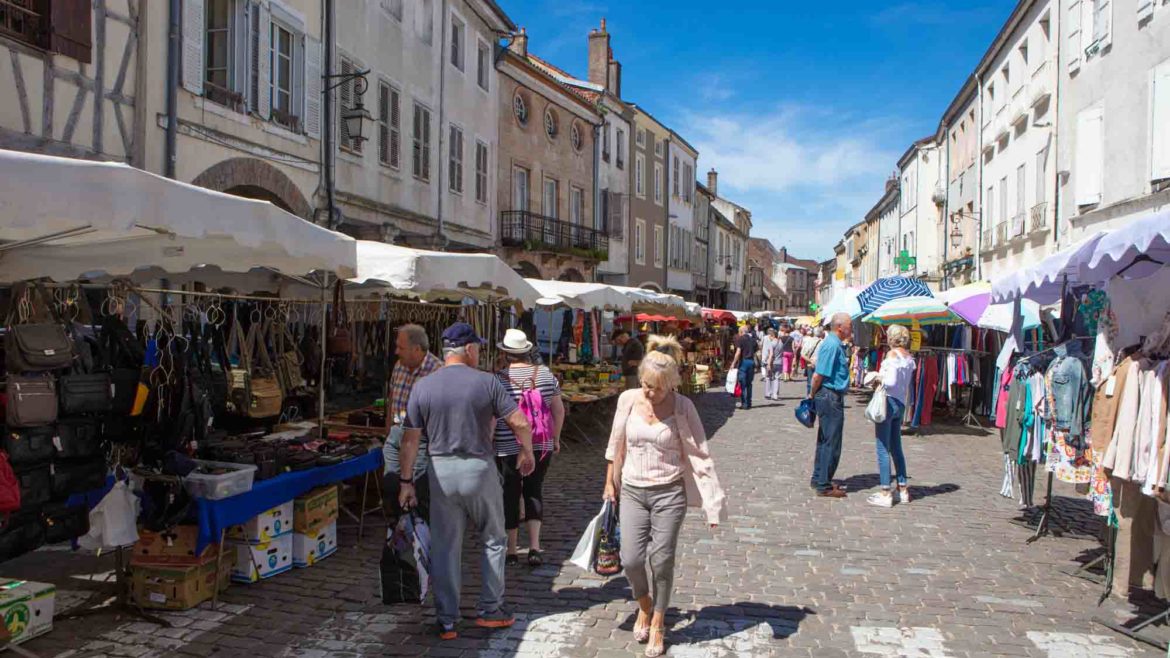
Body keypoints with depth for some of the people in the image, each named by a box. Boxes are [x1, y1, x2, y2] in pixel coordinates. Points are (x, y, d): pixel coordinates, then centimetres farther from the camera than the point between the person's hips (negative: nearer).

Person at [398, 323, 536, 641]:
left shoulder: (422, 387, -2)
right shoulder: (487, 382, -9)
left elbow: (410, 439, -2)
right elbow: (520, 423, -11)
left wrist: (406, 482, 6)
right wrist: (527, 453, 7)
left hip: (441, 472, 2)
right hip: (479, 469, -2)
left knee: (445, 548, 11)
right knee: (493, 541, 17)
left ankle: (447, 621, 18)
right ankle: (490, 610, 23)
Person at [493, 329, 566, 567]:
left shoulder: (499, 378, -11)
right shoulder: (545, 373, 0)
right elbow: (559, 410, 4)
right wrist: (555, 438, 16)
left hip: (508, 448, -3)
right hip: (541, 446, 3)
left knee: (510, 494, 9)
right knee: (534, 490, 16)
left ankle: (512, 551, 19)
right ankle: (534, 547, 8)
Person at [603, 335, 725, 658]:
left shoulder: (683, 407, -11)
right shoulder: (628, 400, -4)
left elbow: (700, 455, -9)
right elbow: (616, 445, 8)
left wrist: (712, 504, -12)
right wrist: (610, 483, 13)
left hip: (669, 493, -2)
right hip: (632, 492, 2)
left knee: (662, 561, 4)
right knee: (631, 559, 0)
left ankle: (658, 622, 28)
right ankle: (644, 604, 33)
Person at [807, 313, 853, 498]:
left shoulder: (837, 344, 13)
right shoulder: (832, 345, -18)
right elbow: (818, 375, -21)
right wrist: (812, 395, -9)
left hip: (831, 397, 10)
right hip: (830, 397, -10)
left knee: (824, 441, 17)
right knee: (831, 443, -3)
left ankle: (819, 479, 27)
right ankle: (824, 486, 4)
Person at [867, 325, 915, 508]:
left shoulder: (892, 354, -14)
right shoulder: (909, 357, 8)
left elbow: (891, 381, -23)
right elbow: (907, 384, 11)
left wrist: (878, 378, -7)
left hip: (888, 401, -8)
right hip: (901, 404, 8)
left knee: (883, 449, -2)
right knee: (896, 447, 18)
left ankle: (885, 494, 1)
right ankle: (903, 489, 24)